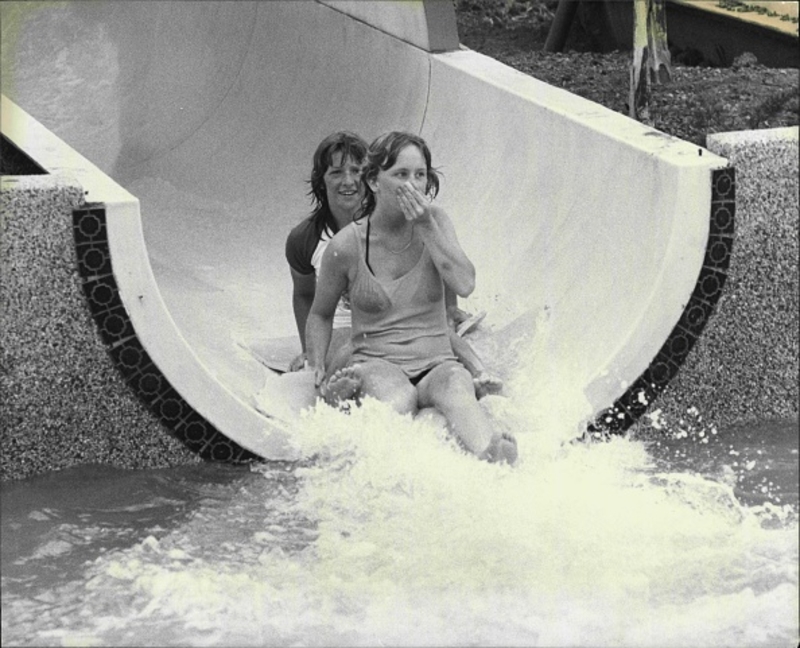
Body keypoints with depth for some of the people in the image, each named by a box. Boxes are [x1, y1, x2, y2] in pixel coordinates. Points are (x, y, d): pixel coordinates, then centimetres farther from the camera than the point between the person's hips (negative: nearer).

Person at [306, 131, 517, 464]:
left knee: (455, 387, -38)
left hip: (437, 364, -1)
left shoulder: (435, 221, 5)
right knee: (398, 398, -37)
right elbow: (320, 315, 13)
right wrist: (320, 368, -4)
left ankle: (493, 459, -67)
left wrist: (426, 227, -13)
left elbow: (465, 285, -11)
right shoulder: (347, 245, -3)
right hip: (375, 364, 2)